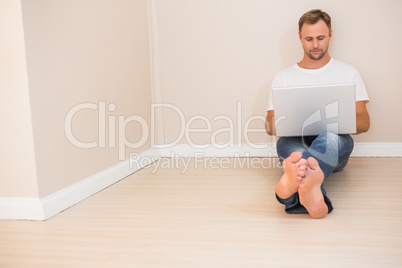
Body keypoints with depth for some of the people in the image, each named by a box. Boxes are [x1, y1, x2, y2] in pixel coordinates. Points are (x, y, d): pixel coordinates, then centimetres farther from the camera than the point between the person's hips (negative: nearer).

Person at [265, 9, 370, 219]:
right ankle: (314, 198, -69)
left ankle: (293, 179, -72)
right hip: (295, 142, 1)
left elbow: (363, 123, 11)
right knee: (286, 141, -38)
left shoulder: (348, 73, 17)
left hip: (334, 145, 0)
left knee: (332, 138, -39)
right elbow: (270, 126, 13)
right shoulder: (283, 77, 18)